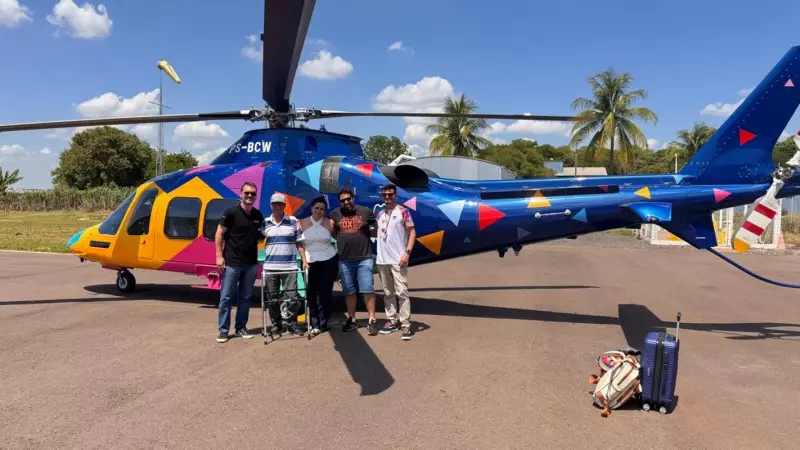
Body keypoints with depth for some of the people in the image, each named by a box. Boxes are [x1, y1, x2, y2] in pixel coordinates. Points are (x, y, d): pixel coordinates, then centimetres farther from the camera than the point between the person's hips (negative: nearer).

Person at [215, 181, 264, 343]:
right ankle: (223, 330, 8)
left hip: (251, 263, 5)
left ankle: (241, 327, 21)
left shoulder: (258, 216, 7)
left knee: (245, 298, 11)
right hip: (232, 263, -5)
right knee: (226, 297, -1)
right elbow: (219, 234, -6)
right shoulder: (231, 212, -8)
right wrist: (219, 256, -11)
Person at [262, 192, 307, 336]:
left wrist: (304, 260, -1)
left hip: (290, 266, -1)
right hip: (270, 267, 1)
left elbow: (299, 243, 6)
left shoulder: (293, 221, 4)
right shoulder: (265, 223, 6)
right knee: (273, 298, 8)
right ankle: (276, 324, 20)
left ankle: (292, 324, 11)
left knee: (291, 297, -2)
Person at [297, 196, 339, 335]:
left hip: (329, 261, 0)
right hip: (310, 262, 1)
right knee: (311, 293, 1)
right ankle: (313, 324, 8)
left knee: (325, 292, 4)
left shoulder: (330, 223, -3)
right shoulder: (302, 223, -1)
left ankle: (322, 323, 12)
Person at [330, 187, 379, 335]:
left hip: (364, 258, -2)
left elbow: (376, 229, 15)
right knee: (349, 292, 11)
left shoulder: (366, 211, 2)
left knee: (367, 290, -4)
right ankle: (352, 320, 23)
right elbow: (332, 233, 17)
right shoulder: (335, 214, 6)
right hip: (344, 259, 2)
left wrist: (372, 232, -1)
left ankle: (372, 321, 1)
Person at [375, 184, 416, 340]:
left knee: (402, 292, -7)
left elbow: (412, 232, -7)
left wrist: (407, 252, -16)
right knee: (388, 293, 12)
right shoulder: (379, 213, 13)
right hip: (381, 259, 6)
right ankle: (392, 320, 20)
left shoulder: (403, 211, -4)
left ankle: (405, 324, -5)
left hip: (398, 259, -6)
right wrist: (377, 254, 10)